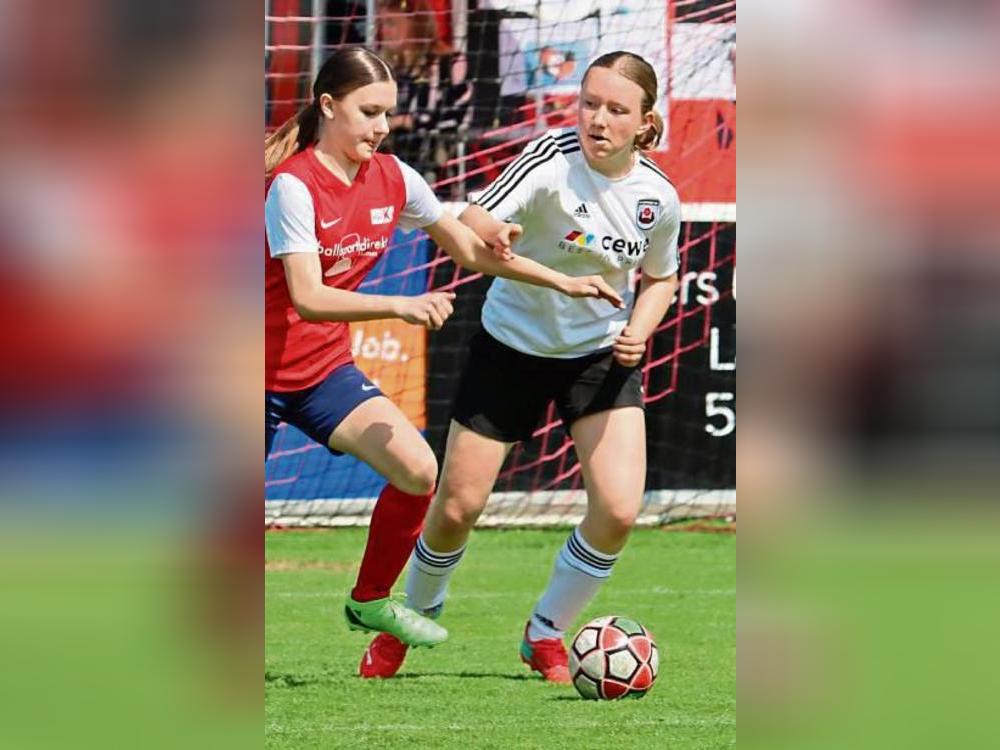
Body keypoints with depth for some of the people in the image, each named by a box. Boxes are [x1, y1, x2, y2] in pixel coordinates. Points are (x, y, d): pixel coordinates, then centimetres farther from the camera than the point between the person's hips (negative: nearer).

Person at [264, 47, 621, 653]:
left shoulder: (392, 179, -1)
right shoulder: (293, 186, -21)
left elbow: (472, 250, 10)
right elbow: (308, 298, -30)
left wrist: (563, 282, 4)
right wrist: (400, 306, -41)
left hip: (325, 370, 6)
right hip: (265, 373, -6)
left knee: (418, 470, -11)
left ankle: (371, 601, 9)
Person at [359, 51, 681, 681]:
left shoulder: (659, 197, -12)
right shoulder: (552, 161, -25)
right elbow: (471, 226, -36)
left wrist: (639, 330, -12)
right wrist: (484, 239, -60)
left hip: (602, 354, 2)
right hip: (512, 347, -2)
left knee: (619, 511, -13)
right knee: (457, 509, 1)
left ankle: (546, 635, 11)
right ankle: (414, 617, 32)